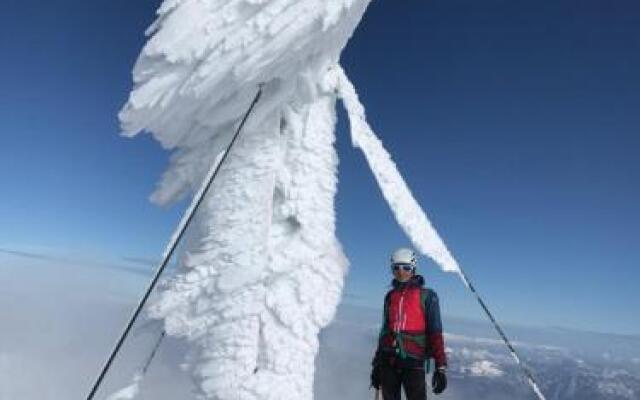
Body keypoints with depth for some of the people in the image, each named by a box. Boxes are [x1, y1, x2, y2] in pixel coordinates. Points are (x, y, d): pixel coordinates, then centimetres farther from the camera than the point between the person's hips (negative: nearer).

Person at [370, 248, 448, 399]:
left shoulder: (427, 296, 0)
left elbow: (435, 332, -3)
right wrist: (377, 364, 19)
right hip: (388, 362, 4)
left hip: (414, 361, -4)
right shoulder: (390, 297, 13)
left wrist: (440, 367, -11)